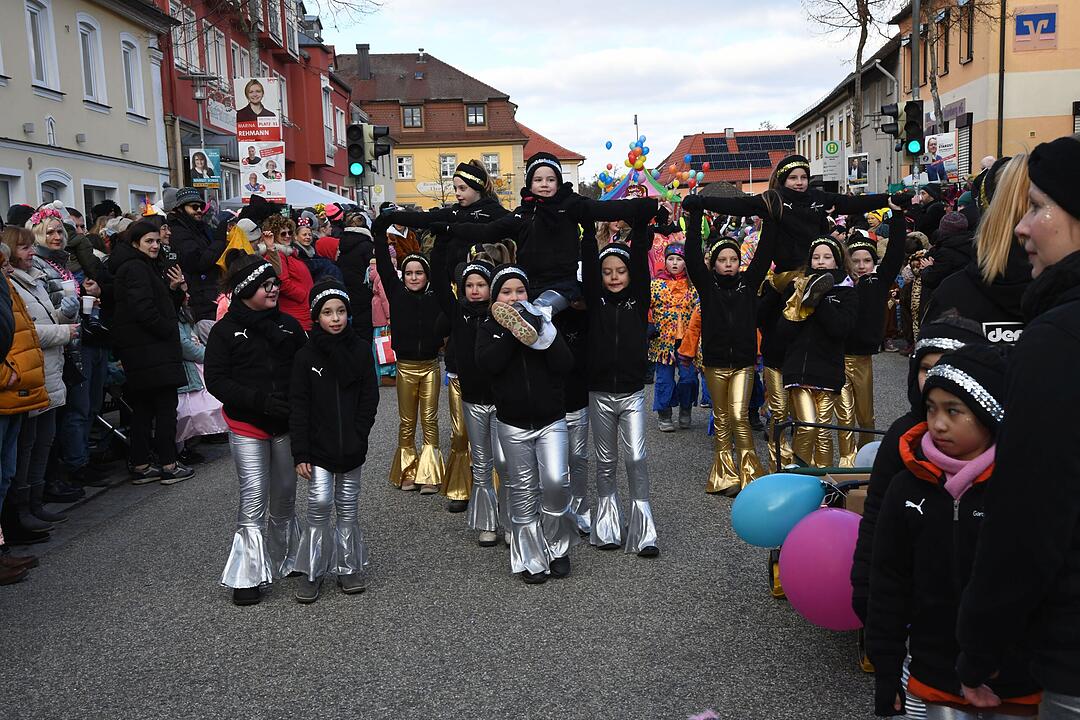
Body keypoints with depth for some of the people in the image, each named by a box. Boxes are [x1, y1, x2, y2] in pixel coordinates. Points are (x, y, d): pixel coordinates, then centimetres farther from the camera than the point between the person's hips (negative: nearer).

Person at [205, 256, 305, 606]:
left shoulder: (289, 325, 6)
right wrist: (262, 401, -20)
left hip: (286, 425, 4)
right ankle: (248, 576, 0)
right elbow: (216, 380, -9)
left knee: (285, 495, 14)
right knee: (254, 499, -8)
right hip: (246, 427, -4)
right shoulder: (226, 330, -4)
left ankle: (286, 559, 32)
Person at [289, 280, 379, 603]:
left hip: (351, 446, 2)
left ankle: (348, 567, 24)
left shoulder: (360, 350, 0)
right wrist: (300, 452, -10)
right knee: (320, 503, -11)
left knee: (348, 507, 11)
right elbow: (298, 407, -5)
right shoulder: (306, 355, -4)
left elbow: (369, 398, 2)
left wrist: (358, 436, -9)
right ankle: (313, 571, 4)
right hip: (318, 446, -2)